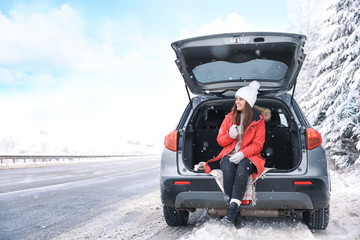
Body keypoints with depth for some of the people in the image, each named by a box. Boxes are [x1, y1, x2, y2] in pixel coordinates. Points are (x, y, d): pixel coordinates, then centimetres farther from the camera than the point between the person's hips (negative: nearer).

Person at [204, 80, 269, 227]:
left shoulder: (258, 120, 5)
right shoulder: (230, 117, 12)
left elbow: (258, 144, 0)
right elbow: (220, 140, 13)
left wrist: (243, 153, -18)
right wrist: (230, 135, -10)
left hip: (248, 156, -2)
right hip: (229, 155, 2)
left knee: (242, 168, -38)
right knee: (228, 169, -34)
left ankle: (232, 210, -43)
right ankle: (236, 212, -33)